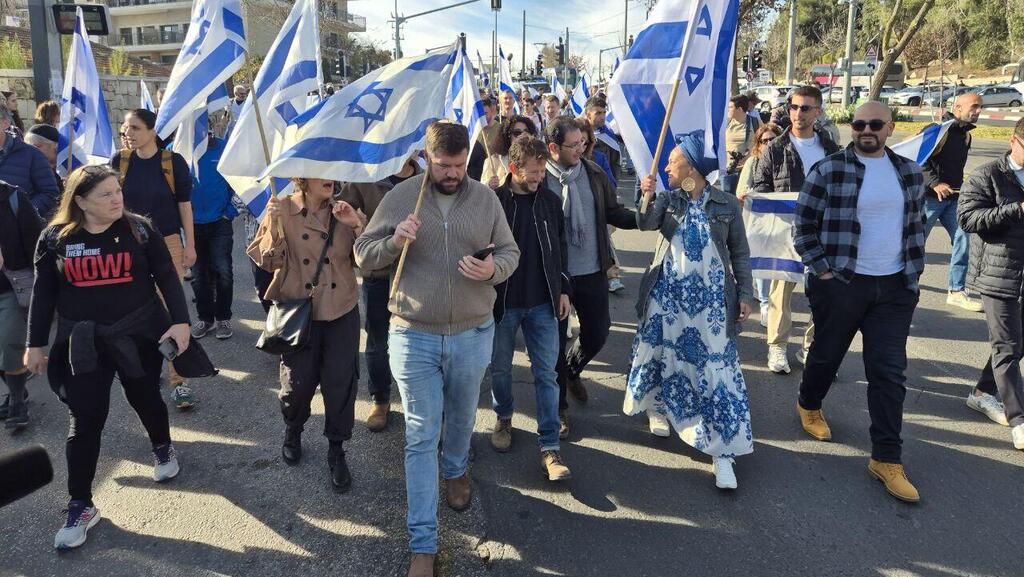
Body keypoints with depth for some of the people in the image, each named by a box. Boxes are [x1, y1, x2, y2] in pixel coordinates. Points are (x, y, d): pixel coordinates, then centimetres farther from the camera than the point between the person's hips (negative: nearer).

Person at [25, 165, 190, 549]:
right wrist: (35, 344, 5)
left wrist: (180, 321, -13)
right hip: (82, 343, 0)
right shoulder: (55, 239, -3)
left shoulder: (139, 230, -5)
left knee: (146, 399, 16)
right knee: (86, 420, 0)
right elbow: (43, 294, 4)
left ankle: (163, 449, 46)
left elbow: (166, 278, -3)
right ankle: (81, 505, 12)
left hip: (138, 336, 0)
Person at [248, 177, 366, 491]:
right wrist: (273, 223, -22)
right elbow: (266, 260, -7)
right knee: (298, 383, 8)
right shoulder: (282, 210, -4)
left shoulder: (343, 211, 1)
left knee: (341, 384, 3)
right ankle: (293, 430, 41)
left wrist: (358, 224, -17)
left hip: (341, 314, 2)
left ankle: (336, 451, 22)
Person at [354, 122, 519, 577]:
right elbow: (363, 255, -1)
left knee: (461, 419, 23)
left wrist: (493, 269, -17)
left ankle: (456, 472, 56)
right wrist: (395, 241, -22)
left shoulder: (486, 199, -1)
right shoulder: (400, 197, -5)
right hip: (414, 336, -2)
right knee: (421, 437, 3)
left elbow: (510, 251, 6)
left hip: (472, 335, 2)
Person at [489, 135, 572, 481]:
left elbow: (561, 248, 11)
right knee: (500, 368, 14)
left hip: (542, 302, 2)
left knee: (546, 373, 2)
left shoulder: (550, 201, 3)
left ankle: (549, 447, 8)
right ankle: (503, 419, 40)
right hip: (501, 302, -2)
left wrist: (563, 290, 8)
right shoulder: (493, 200, -10)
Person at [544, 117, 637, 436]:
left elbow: (613, 213, 5)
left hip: (593, 272, 4)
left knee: (597, 334, 15)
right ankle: (558, 407, 29)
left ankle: (571, 370, 49)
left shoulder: (593, 173, -1)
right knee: (556, 342, 8)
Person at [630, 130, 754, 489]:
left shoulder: (727, 204, -3)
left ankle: (722, 452, 4)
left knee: (716, 365, -3)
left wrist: (745, 295, -1)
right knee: (660, 352, 14)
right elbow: (646, 224, -18)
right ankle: (657, 408, 42)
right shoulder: (667, 200, 1)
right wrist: (647, 198, -36)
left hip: (710, 298, -2)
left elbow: (740, 254, 3)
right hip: (667, 294, 2)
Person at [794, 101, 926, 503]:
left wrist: (914, 274, 11)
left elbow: (916, 226, 17)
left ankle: (886, 458, 10)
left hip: (894, 288, 4)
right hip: (840, 284, -3)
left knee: (889, 372, 2)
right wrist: (821, 268, -9)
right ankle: (809, 405, 44)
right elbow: (803, 224, -4)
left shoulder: (910, 173, 8)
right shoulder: (828, 171, -7)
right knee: (827, 353, 14)